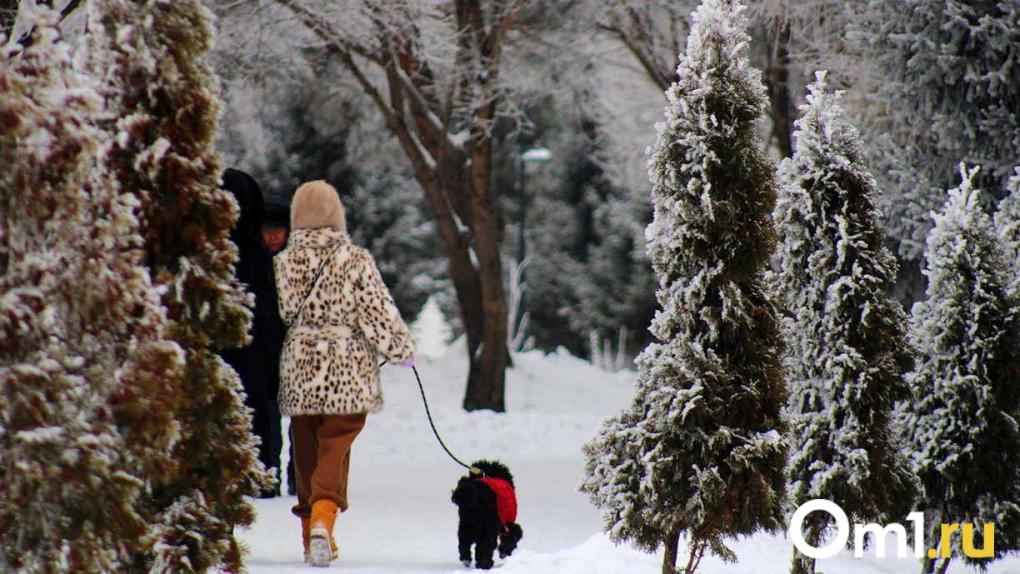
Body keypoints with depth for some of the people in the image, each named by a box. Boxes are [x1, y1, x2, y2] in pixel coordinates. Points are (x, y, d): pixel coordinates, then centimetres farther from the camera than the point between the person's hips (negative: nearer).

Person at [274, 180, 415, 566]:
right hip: (347, 375, -3)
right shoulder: (356, 261, -7)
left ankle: (311, 534, 21)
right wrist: (403, 351, 9)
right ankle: (323, 517, -25)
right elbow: (380, 314, -6)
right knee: (335, 451, -2)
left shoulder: (282, 263, 0)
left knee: (306, 454, 15)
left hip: (297, 374, 3)